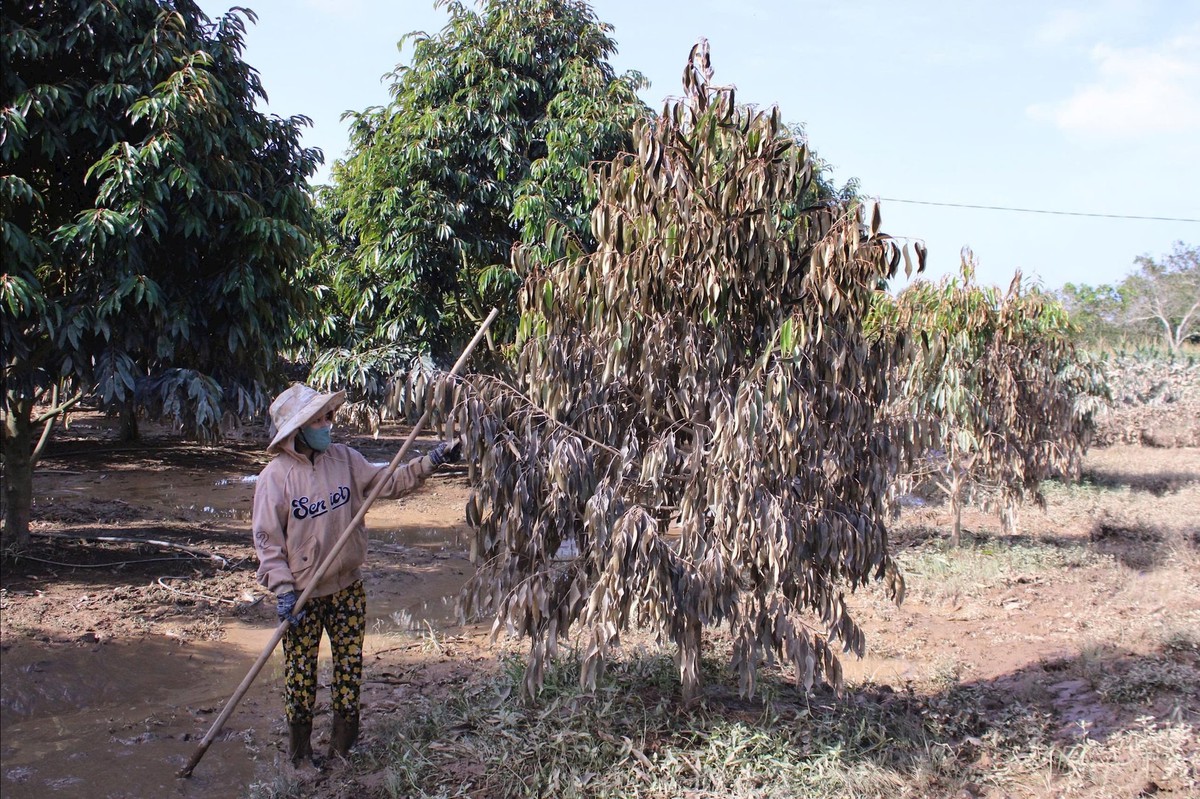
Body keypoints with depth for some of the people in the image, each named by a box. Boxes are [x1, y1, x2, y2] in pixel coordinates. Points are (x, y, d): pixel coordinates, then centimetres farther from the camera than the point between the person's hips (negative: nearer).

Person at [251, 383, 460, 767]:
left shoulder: (344, 459, -1)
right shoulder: (275, 476, -13)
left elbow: (389, 483, 1)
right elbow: (267, 538, -12)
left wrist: (430, 462, -12)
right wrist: (283, 590, -18)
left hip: (347, 588, 4)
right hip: (302, 592, -4)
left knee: (350, 665, 12)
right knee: (300, 672, 7)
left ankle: (344, 742, 28)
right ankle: (299, 750, 24)